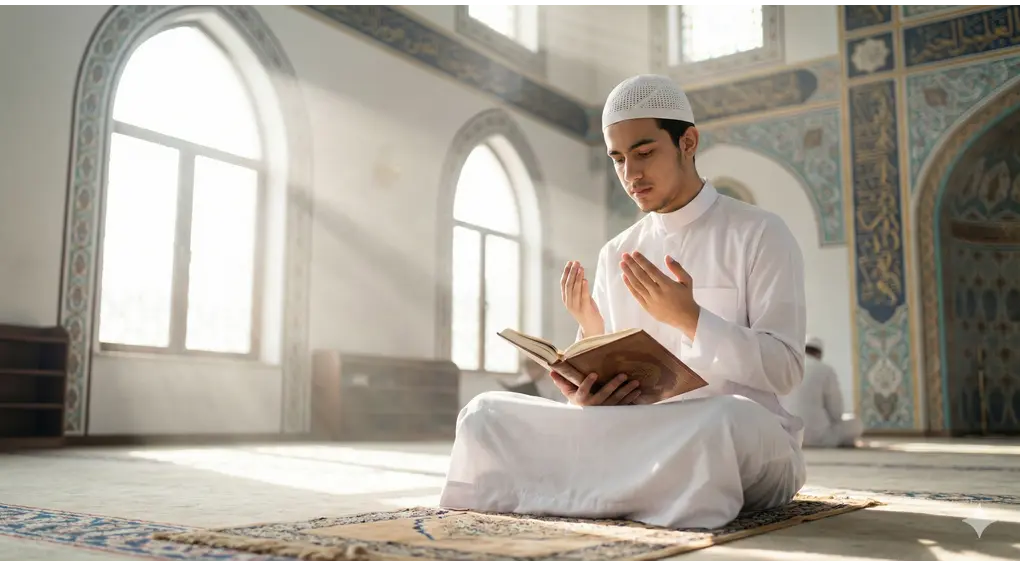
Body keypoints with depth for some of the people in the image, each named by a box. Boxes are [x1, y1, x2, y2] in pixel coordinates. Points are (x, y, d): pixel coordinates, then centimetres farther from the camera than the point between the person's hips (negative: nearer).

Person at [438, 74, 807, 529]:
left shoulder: (760, 235, 0)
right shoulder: (615, 255, 13)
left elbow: (785, 369, -8)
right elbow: (599, 371, 11)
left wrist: (689, 317, -22)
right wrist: (584, 393, -13)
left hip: (747, 438, -3)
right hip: (641, 433, 4)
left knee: (722, 419, -41)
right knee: (485, 414, -14)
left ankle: (584, 485, -18)